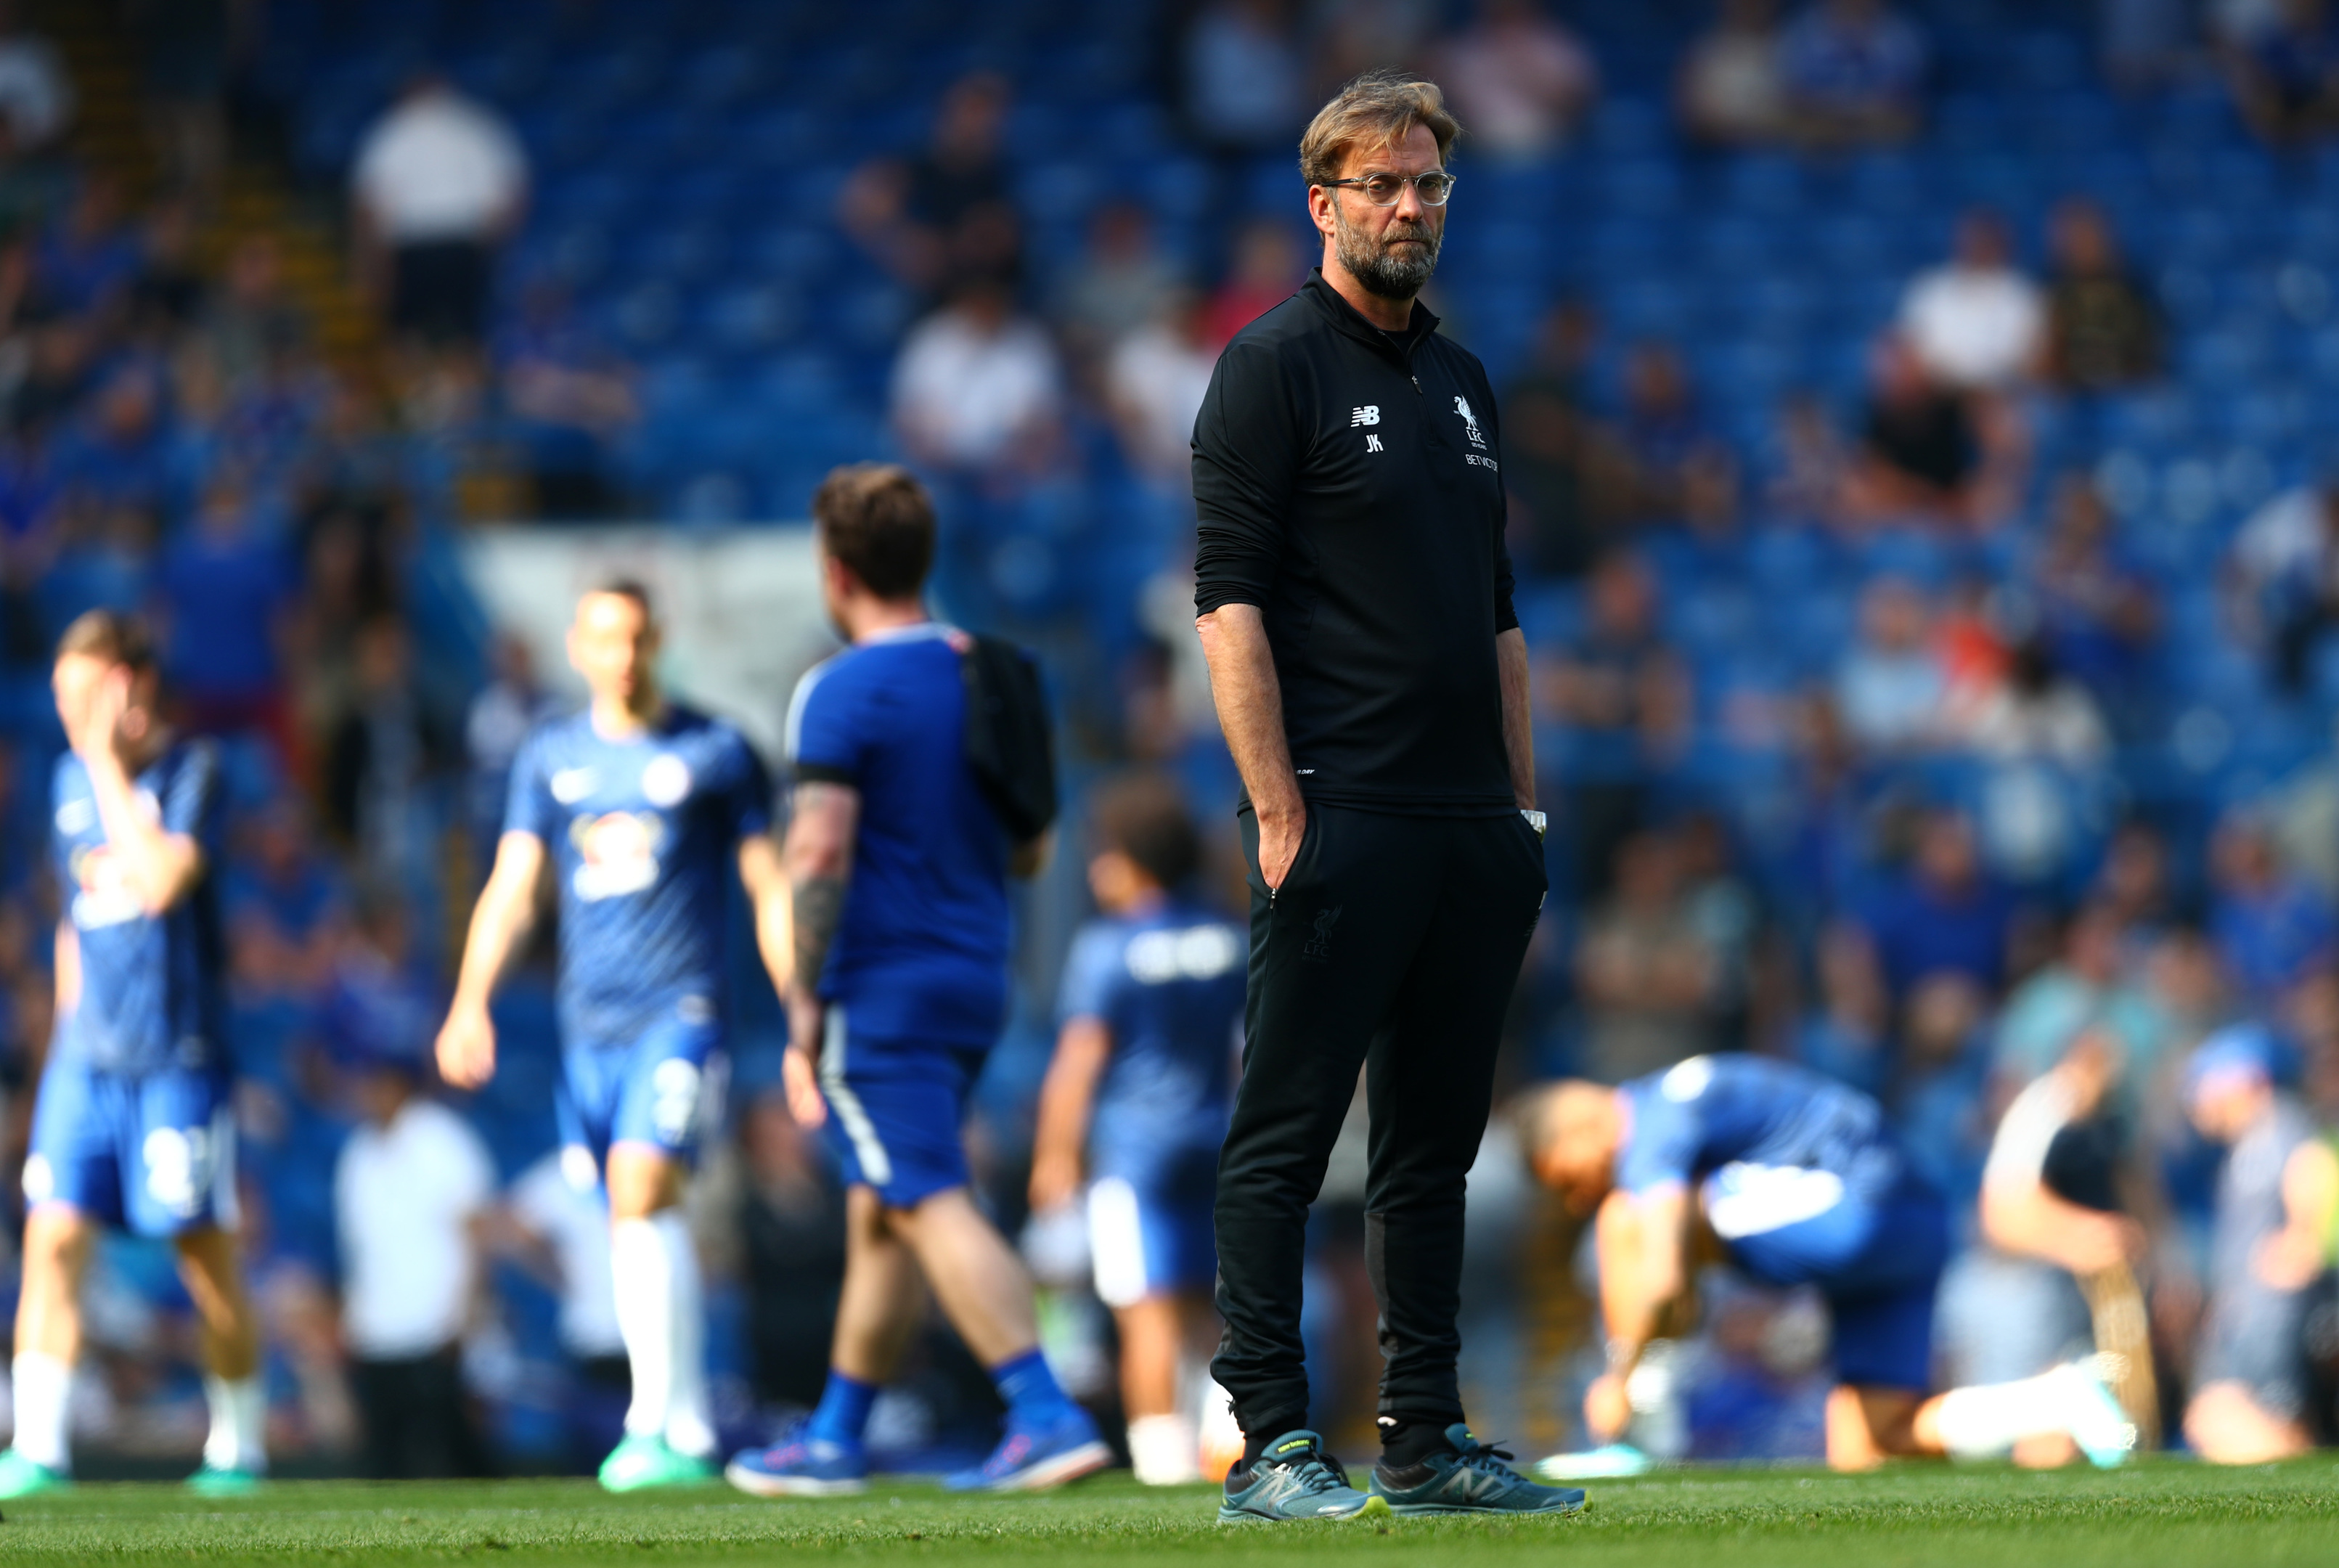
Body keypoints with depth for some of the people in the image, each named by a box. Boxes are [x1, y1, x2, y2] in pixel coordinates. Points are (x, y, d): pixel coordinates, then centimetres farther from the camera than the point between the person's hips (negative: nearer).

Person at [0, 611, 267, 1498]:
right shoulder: (71, 781, 11)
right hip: (86, 1055, 5)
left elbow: (161, 881, -22)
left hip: (178, 1057, -5)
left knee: (207, 1258, 2)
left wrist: (109, 767, -17)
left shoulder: (193, 770, -6)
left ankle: (238, 1447, 16)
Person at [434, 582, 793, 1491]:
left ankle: (655, 1424, -21)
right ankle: (691, 1438, 14)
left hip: (680, 1011, -5)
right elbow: (512, 888, 9)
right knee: (642, 1233, 6)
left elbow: (771, 892, 5)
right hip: (590, 1023, 5)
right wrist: (470, 1006, -5)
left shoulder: (714, 753, 3)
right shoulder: (551, 758, 13)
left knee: (641, 1199, -21)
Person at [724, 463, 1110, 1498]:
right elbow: (1027, 852, 16)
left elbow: (820, 854, -20)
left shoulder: (843, 694, -12)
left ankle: (1047, 1415, -23)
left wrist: (803, 1010, -15)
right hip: (974, 982, 8)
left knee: (935, 1208, -12)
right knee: (877, 1215, 15)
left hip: (882, 987, -8)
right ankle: (835, 1440, 21)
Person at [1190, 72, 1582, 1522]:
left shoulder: (1462, 382, 19)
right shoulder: (1275, 365, -4)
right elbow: (1231, 600, -10)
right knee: (1285, 1138, -5)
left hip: (1471, 830, 8)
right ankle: (1274, 1446, -6)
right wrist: (1277, 809, -17)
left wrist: (1523, 807, 16)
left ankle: (1429, 1442, 15)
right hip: (1341, 822, -7)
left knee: (1438, 1142, 10)